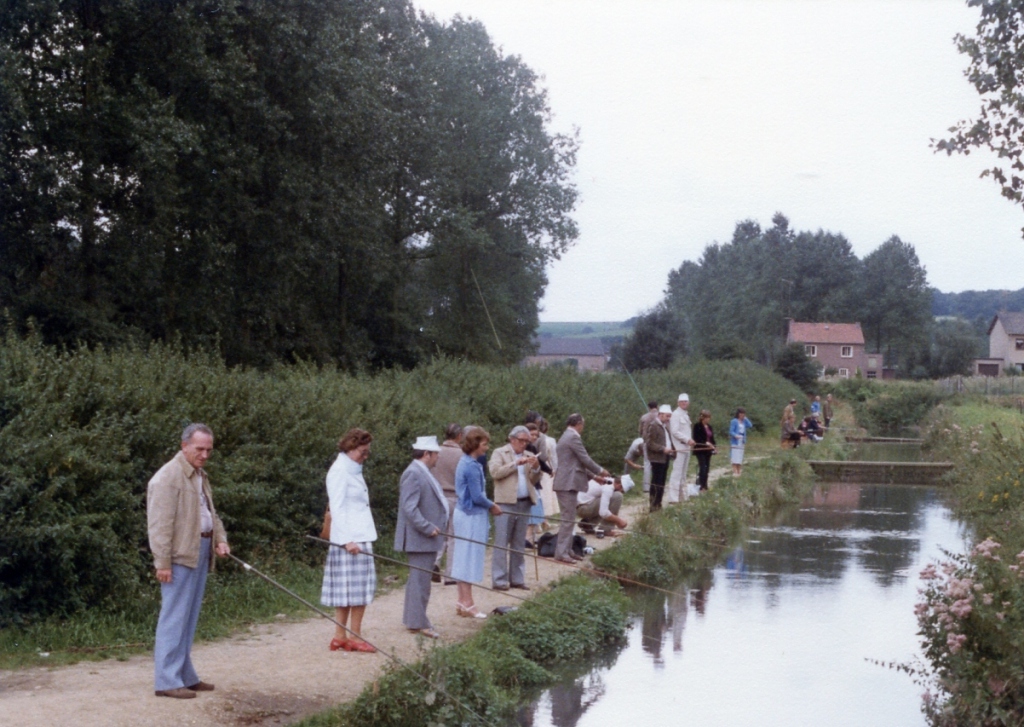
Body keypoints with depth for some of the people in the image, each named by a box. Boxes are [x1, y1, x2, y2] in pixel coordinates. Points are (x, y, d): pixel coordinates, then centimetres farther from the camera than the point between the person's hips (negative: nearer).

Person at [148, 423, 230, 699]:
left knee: (189, 618, 13)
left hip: (200, 553, 9)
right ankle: (167, 681, -5)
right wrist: (162, 562, -21)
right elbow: (160, 523, -17)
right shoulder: (168, 477, -12)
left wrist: (220, 539, 9)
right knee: (174, 617, -8)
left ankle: (185, 675, 19)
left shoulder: (200, 476, 19)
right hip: (180, 555, -9)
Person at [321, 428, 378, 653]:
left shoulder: (353, 470, 18)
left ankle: (340, 637, 12)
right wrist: (347, 539, -22)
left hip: (360, 538, 9)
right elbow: (336, 508, -16)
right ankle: (355, 637, -2)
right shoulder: (339, 471, -10)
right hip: (350, 539, -9)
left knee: (346, 590, 9)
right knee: (358, 590, -7)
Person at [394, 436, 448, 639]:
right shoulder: (413, 474, -18)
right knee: (420, 580, -7)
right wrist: (428, 528, -23)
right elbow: (409, 508, -25)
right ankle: (418, 623, -3)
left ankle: (414, 619, 26)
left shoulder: (422, 473, 16)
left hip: (427, 538, 11)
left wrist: (434, 527, 15)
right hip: (419, 538, -11)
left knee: (419, 580, 17)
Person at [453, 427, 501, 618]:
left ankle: (463, 602, 20)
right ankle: (467, 604, 2)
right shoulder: (472, 466, -19)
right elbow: (477, 496, -19)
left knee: (465, 559, 13)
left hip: (466, 514, 10)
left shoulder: (466, 462, 11)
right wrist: (492, 506, -3)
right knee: (470, 558, -3)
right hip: (472, 516, -10)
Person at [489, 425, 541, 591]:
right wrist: (516, 463, -14)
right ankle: (499, 580, -6)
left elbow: (534, 480, 17)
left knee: (519, 544, 8)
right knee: (501, 542, -6)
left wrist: (536, 467, -2)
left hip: (524, 504, 6)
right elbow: (495, 472, -12)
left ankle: (517, 579, 12)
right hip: (505, 503, -6)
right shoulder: (500, 453, 3)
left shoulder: (528, 456, 19)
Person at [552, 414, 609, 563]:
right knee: (568, 519, -8)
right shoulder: (573, 437, -13)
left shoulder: (566, 436, 19)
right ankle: (561, 552, -8)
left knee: (568, 518, 14)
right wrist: (600, 470, 3)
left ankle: (566, 550, 18)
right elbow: (585, 459, -13)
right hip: (568, 483, -10)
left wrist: (594, 475, 26)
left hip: (565, 482, 10)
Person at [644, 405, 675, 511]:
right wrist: (663, 449, -21)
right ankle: (653, 506, -6)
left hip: (665, 458, 9)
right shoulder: (653, 426, -10)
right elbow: (649, 443, -16)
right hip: (657, 458, -9)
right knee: (656, 483, -8)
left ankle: (658, 505, 17)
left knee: (661, 483, 11)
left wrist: (671, 449, 10)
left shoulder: (665, 426, 17)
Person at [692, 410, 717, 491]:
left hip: (708, 450, 7)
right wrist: (706, 443, -25)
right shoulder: (698, 426, -10)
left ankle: (704, 486, 13)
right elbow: (696, 438, -16)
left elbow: (712, 438, 17)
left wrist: (714, 448, 5)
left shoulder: (709, 427, 13)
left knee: (707, 468, 8)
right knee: (702, 468, -11)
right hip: (701, 450, -7)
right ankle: (701, 486, -9)